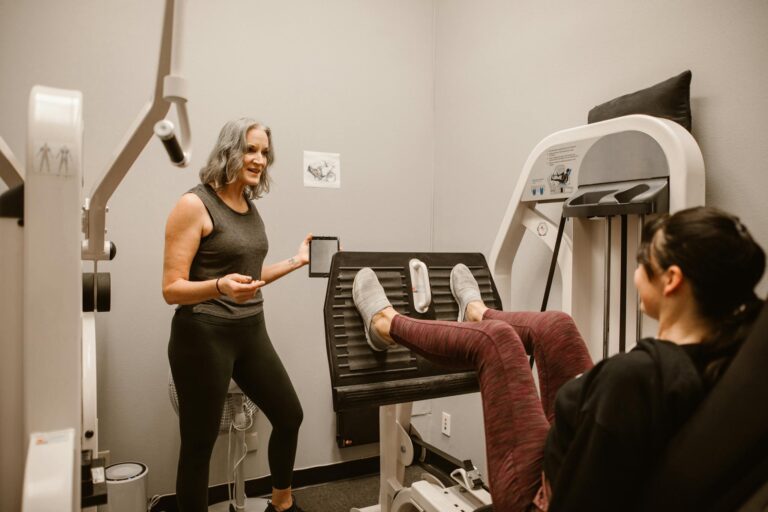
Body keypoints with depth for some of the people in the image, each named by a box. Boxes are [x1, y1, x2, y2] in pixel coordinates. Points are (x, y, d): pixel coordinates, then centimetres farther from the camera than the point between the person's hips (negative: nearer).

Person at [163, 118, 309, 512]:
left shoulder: (250, 206, 8)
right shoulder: (194, 205, -13)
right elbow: (172, 289, -17)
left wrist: (296, 261, 11)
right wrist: (220, 287, -34)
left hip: (251, 332, 8)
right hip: (203, 337, -7)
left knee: (289, 416, 17)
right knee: (199, 444, 5)